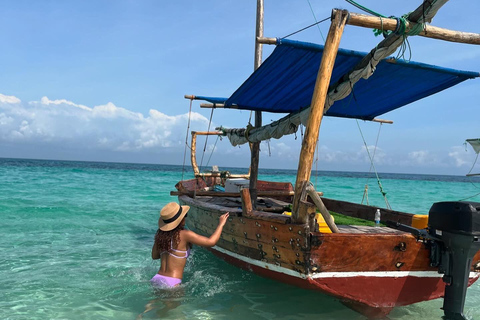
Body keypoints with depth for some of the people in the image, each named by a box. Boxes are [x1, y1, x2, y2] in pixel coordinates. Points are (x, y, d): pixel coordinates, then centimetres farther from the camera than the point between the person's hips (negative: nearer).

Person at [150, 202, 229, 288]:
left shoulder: (160, 234, 5)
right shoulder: (184, 234, -14)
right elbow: (211, 242, -12)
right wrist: (221, 224, 1)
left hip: (156, 279, 7)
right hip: (171, 284, -7)